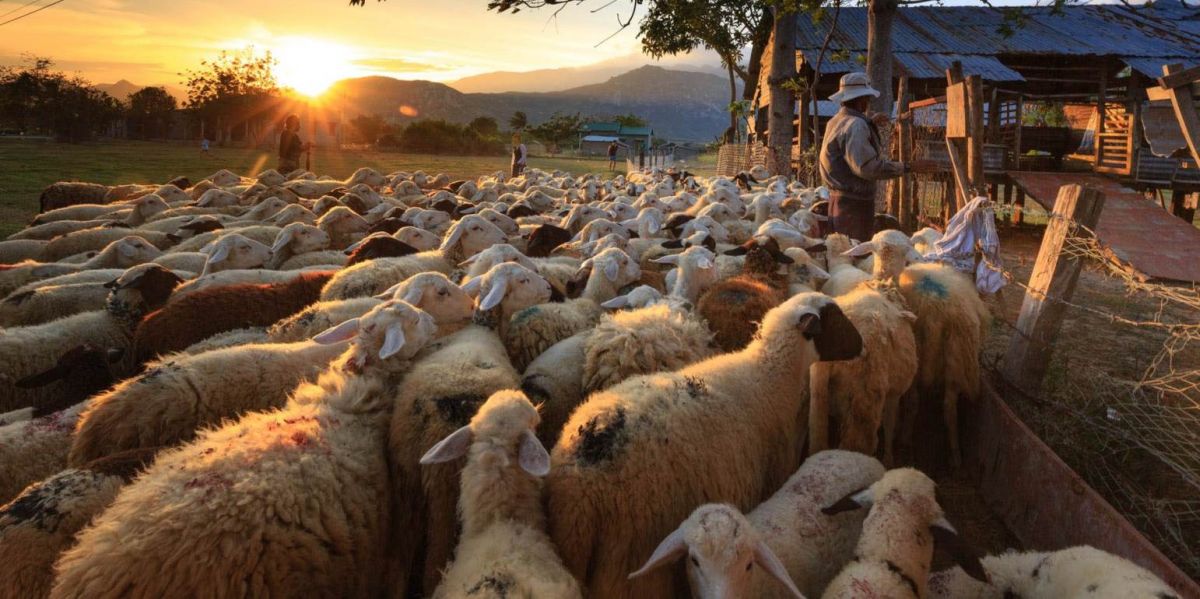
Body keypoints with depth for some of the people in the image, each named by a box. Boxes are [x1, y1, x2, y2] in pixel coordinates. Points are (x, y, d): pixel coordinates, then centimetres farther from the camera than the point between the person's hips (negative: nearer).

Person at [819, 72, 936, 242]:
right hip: (854, 202, -11)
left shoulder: (837, 120, 13)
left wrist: (870, 123, 27)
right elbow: (867, 167, -28)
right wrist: (908, 167, -26)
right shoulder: (855, 125, -19)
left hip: (839, 198, 11)